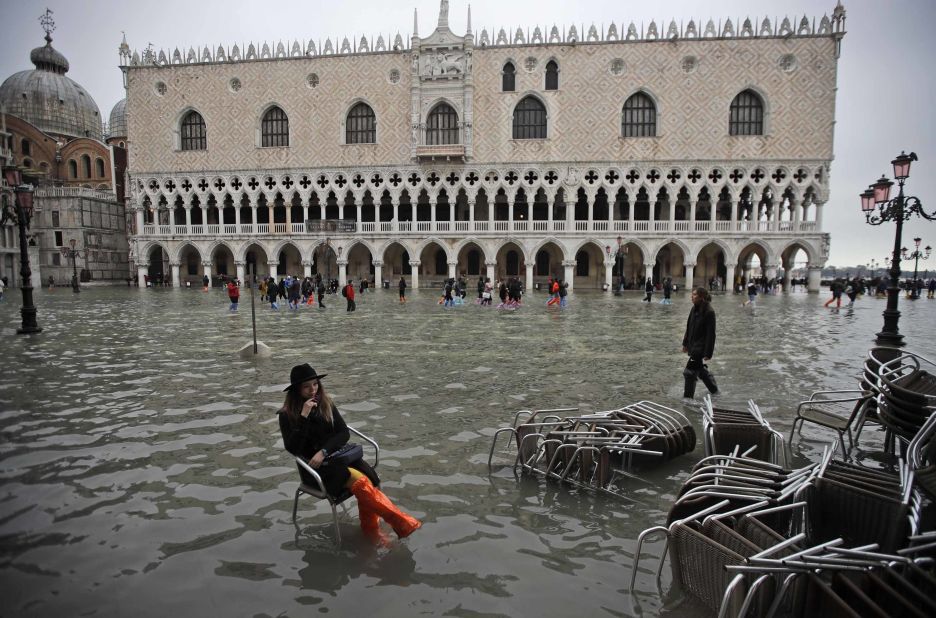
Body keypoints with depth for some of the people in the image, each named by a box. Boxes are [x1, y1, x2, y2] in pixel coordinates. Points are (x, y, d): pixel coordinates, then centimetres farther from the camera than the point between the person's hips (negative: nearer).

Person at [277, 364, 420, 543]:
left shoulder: (326, 403, 5)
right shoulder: (287, 415, -6)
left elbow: (344, 433, 1)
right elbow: (293, 448, -18)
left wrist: (324, 451, -15)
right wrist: (304, 416, -23)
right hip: (314, 466, -4)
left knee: (368, 479, -25)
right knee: (360, 482, -26)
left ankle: (370, 528, -10)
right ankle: (401, 522, -19)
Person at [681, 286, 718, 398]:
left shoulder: (709, 312, -19)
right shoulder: (694, 309, 4)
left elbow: (710, 334, -19)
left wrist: (708, 353, -18)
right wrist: (685, 343, 16)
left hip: (701, 348, -9)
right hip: (693, 346, 9)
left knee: (689, 372, -6)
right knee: (700, 369, 22)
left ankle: (687, 398, 6)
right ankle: (714, 390, 42)